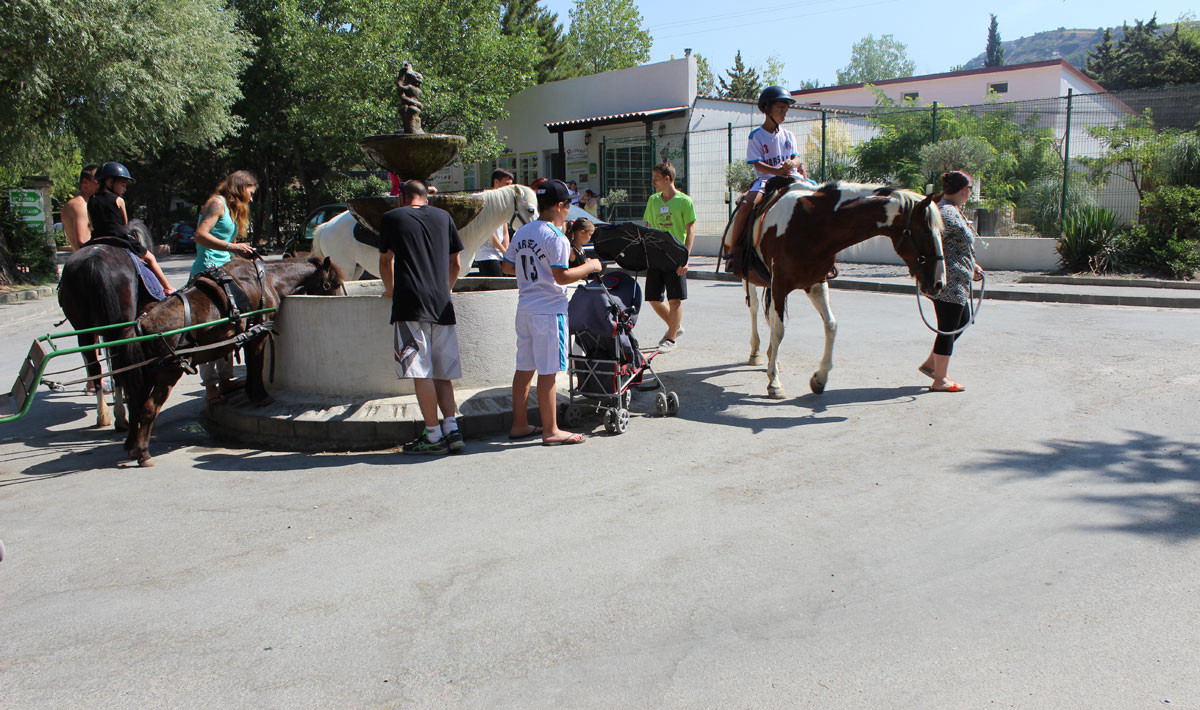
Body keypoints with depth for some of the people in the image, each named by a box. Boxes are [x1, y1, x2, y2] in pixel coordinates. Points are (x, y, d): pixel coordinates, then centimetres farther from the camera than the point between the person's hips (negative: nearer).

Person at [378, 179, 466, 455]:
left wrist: (390, 289, 43)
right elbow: (456, 264, 22)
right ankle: (452, 430, 1)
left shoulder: (392, 218, 11)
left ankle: (434, 436, -7)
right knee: (442, 373, 9)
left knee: (421, 373, -6)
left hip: (410, 303, -4)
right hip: (442, 305, 4)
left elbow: (385, 261, 25)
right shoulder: (443, 216, 17)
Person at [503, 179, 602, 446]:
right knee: (548, 371, -2)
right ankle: (550, 431, 5)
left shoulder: (521, 233, 10)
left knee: (524, 368, 14)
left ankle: (519, 425, 23)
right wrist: (590, 266, -7)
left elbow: (507, 266, 16)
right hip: (549, 311, -8)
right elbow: (562, 276, -20)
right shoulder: (555, 237, -15)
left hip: (525, 308, 8)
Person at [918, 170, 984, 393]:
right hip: (949, 283, -11)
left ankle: (931, 363, 25)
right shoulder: (948, 213, -18)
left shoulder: (953, 211, 17)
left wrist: (972, 267, 27)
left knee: (962, 321, 21)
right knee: (948, 328, -2)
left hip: (956, 282, 11)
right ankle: (940, 380, 7)